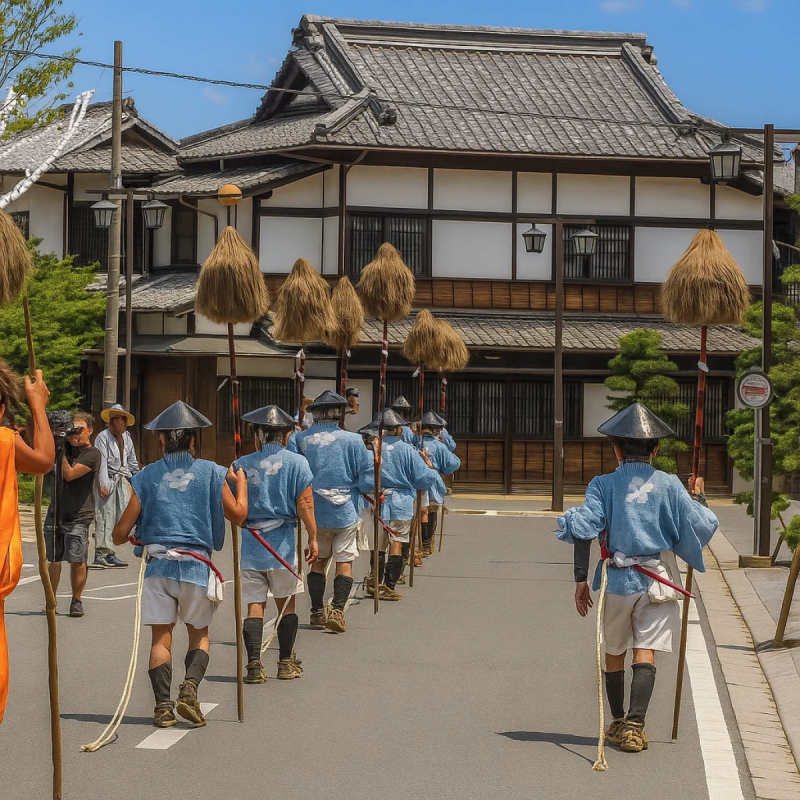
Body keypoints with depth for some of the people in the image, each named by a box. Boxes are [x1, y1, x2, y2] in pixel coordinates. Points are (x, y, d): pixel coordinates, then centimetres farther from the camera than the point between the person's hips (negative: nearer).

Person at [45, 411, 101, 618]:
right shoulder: (64, 446, 12)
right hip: (55, 513, 5)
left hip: (78, 517, -5)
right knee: (53, 560, 5)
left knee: (77, 561, -7)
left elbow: (69, 474, -14)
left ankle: (76, 601, 5)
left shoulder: (92, 454, -6)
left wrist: (63, 450, -12)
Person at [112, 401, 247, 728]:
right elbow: (237, 513, 7)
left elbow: (121, 532, 2)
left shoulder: (148, 475, 4)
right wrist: (241, 483, 25)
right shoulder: (210, 472, 1)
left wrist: (121, 537, 27)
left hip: (157, 565, 1)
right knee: (199, 635, 14)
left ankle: (163, 705, -3)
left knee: (161, 638, 6)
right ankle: (190, 686, -11)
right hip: (196, 565, 0)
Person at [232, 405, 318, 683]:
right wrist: (312, 538, -3)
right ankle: (286, 663, 17)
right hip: (282, 543, -1)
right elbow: (305, 504, -8)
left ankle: (254, 664, -5)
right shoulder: (296, 462, -2)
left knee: (254, 606, 5)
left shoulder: (241, 465, 3)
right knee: (286, 604, 12)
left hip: (250, 545, 1)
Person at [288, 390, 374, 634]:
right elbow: (368, 478, -6)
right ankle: (337, 611, -8)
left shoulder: (300, 440, -4)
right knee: (345, 563, 4)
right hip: (344, 512, -2)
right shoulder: (352, 440, -8)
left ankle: (317, 612, 23)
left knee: (318, 561, 18)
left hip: (314, 512, 2)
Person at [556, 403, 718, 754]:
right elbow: (702, 525, 0)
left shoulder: (603, 485, -1)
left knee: (613, 653, 17)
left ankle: (618, 724, 28)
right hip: (655, 578, 0)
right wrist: (697, 500, 21)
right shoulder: (669, 485, 1)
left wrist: (580, 579, -6)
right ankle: (634, 725, -16)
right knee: (645, 654, -2)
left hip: (615, 579, 0)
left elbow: (583, 529, -11)